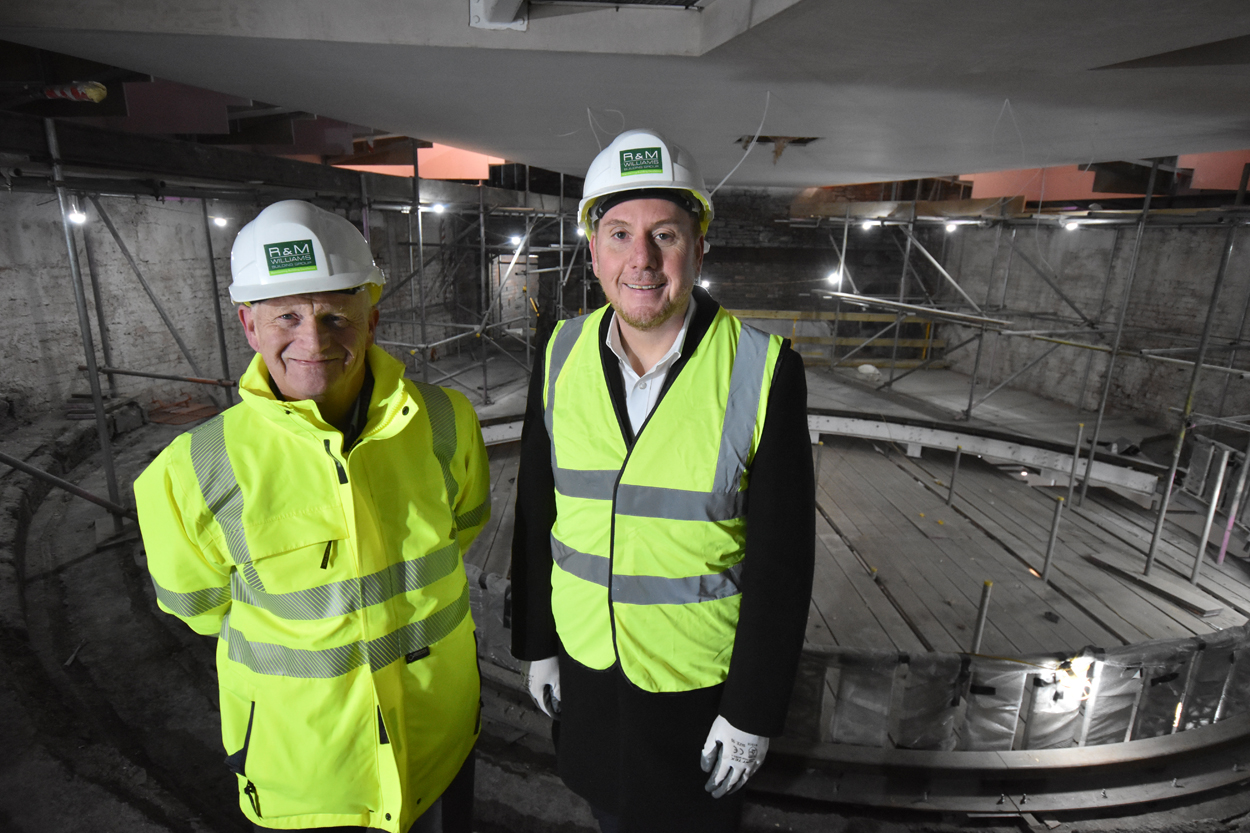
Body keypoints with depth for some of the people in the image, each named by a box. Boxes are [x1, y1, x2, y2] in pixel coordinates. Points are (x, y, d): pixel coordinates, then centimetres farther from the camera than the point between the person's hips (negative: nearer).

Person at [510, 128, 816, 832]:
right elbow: (536, 509, 1)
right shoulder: (562, 354, -8)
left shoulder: (762, 369, -20)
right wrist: (536, 642, 7)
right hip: (584, 664, 4)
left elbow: (782, 557, -15)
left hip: (700, 680, -3)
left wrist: (753, 711, -10)